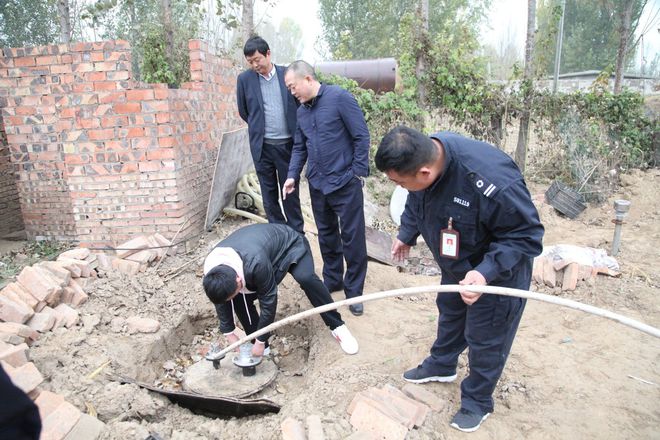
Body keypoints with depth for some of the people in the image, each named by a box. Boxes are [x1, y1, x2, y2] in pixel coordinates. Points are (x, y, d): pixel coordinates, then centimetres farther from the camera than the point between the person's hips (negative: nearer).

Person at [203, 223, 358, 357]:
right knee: (240, 300, -9)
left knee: (306, 278, -36)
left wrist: (260, 341, -20)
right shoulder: (213, 267, -25)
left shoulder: (256, 263, -45)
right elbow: (220, 298, -6)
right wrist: (229, 333, 0)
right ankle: (261, 347, 9)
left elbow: (268, 301, -31)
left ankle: (337, 327, -19)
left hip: (290, 244, -6)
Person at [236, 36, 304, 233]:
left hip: (287, 143, 0)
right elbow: (243, 111, 12)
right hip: (262, 146, 1)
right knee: (269, 192, 7)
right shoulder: (244, 79, 1)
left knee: (290, 190, 6)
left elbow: (300, 104, 10)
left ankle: (296, 233, 18)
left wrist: (293, 129, 9)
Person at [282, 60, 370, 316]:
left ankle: (354, 291, 14)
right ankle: (332, 280, 32)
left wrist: (358, 173, -11)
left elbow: (361, 136, -10)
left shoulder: (339, 98, -9)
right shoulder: (301, 111, 11)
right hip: (317, 184, 6)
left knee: (352, 238, 1)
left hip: (345, 182, -6)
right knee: (326, 235, 15)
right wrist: (292, 175, 4)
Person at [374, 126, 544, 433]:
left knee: (485, 340, 9)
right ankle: (441, 366, 52)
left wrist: (486, 273, -39)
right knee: (449, 314, 26)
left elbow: (527, 234, -29)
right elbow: (416, 202, 4)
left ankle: (477, 401, 35)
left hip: (497, 272, -6)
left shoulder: (490, 180, -43)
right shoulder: (420, 157, -20)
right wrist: (406, 235, 8)